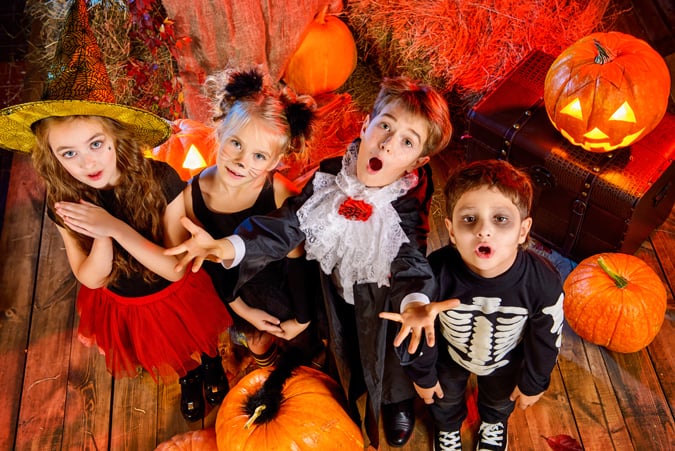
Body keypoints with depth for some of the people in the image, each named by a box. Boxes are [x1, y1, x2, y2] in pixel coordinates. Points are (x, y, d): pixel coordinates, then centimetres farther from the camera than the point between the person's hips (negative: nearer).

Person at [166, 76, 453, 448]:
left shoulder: (408, 208, -30)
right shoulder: (329, 176, -22)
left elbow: (410, 262, -39)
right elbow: (287, 224, -23)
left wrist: (415, 301, -63)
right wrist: (230, 246, -36)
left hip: (380, 304, -3)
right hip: (336, 295, 3)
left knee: (385, 355, 25)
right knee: (341, 347, 30)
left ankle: (397, 399, 60)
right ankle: (344, 393, 64)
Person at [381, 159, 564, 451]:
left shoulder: (543, 282, -37)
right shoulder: (435, 273, -40)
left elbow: (546, 338, -15)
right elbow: (419, 329, -19)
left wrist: (534, 383, -1)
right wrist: (422, 375, -5)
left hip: (506, 361, 1)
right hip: (449, 356, -1)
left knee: (501, 399, 34)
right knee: (445, 399, 31)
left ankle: (493, 423, 71)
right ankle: (448, 427, 67)